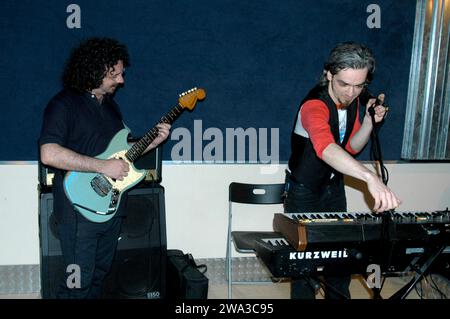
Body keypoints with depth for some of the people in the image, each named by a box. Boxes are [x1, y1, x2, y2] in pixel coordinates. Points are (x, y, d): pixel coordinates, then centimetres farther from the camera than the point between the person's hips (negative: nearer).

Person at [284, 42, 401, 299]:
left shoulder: (354, 100, -5)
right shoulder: (315, 105, -31)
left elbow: (351, 148, 3)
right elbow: (325, 147, -52)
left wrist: (369, 121, -15)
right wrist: (371, 177, -65)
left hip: (334, 187, 7)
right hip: (305, 192, -7)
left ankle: (339, 296, 33)